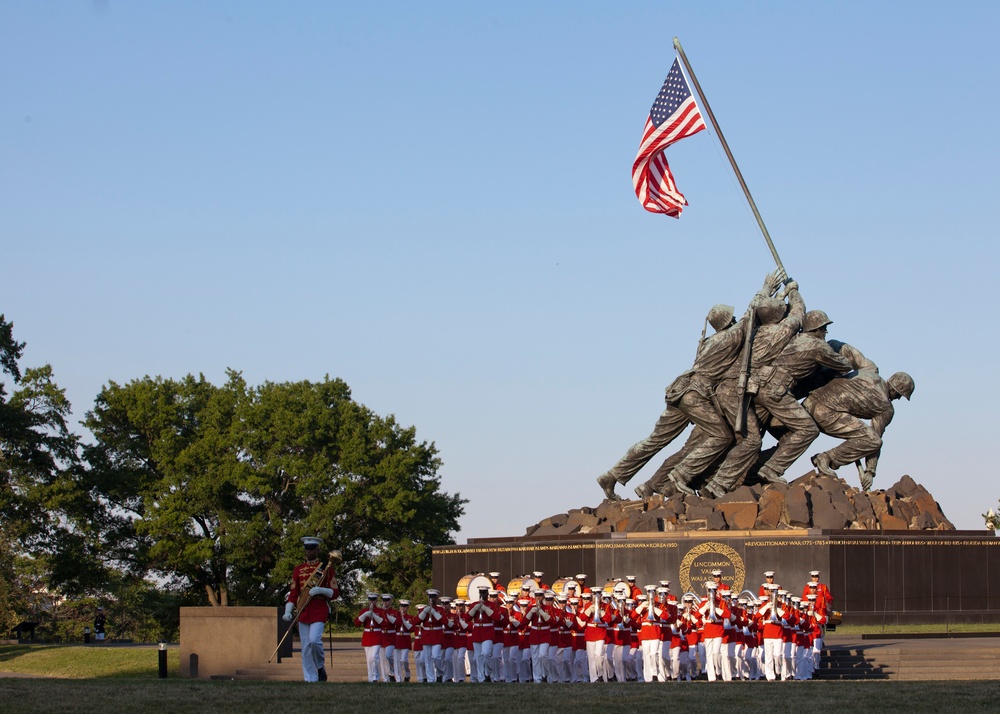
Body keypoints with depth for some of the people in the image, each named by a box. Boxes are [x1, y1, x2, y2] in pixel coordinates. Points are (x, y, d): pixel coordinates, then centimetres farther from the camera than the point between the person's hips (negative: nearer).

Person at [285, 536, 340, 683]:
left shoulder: (326, 568, 3)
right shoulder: (298, 569, 13)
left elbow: (335, 593, 3)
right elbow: (293, 593, 14)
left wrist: (320, 590, -15)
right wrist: (288, 611, 1)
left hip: (319, 611, -4)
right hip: (303, 613, 4)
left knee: (314, 640, -23)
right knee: (306, 649, 0)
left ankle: (320, 667, 2)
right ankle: (310, 680, 4)